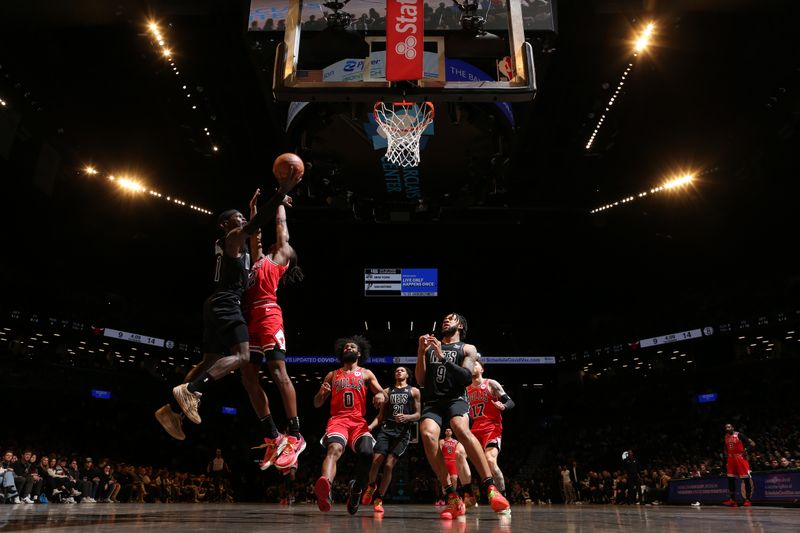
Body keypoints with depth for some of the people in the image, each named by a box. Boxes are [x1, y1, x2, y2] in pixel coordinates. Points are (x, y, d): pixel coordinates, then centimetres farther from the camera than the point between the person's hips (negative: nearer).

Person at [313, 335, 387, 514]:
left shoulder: (366, 374, 20)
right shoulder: (332, 375, 21)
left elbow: (383, 394, 9)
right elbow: (317, 404, 18)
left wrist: (381, 395, -17)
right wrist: (321, 392, -6)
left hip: (359, 421, 0)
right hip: (337, 419, 0)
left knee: (366, 452, -28)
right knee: (335, 448, -33)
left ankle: (356, 489, 1)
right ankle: (325, 488, -60)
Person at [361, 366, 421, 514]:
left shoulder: (414, 391, 10)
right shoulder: (387, 391, 17)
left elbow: (418, 415, 5)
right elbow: (381, 414, 16)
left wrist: (407, 417, -16)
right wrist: (370, 426, 0)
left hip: (403, 432, -2)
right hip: (386, 429, 2)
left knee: (389, 465, -10)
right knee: (376, 461, -11)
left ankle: (379, 499, 4)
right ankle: (371, 487, 20)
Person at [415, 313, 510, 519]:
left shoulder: (467, 349, 12)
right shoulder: (430, 347, 21)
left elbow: (467, 377, -5)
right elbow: (420, 380, 14)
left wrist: (442, 357, -13)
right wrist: (420, 352, 1)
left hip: (455, 398, -2)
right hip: (432, 401, 3)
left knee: (461, 429, -37)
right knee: (428, 435, -31)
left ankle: (491, 489, -33)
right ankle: (453, 498, -25)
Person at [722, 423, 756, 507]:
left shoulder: (739, 435, -11)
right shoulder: (726, 437, 10)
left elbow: (752, 444, -13)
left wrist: (746, 449, -24)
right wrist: (725, 453, 11)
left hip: (741, 458, -7)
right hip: (731, 459, 7)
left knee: (746, 479, -4)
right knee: (730, 479, 4)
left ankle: (748, 499, 3)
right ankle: (732, 500, 9)